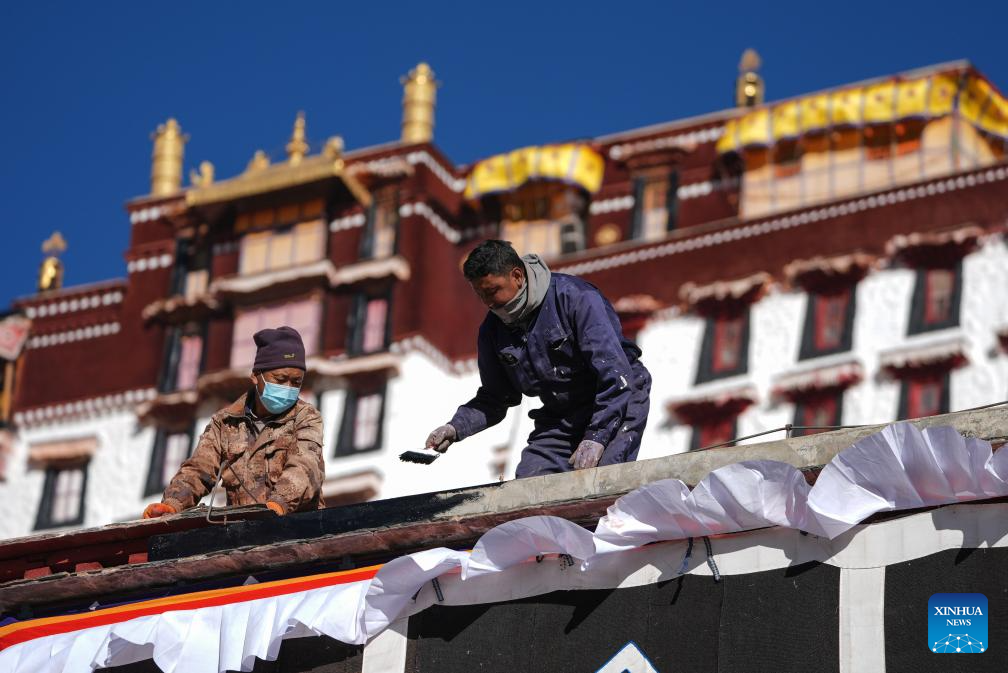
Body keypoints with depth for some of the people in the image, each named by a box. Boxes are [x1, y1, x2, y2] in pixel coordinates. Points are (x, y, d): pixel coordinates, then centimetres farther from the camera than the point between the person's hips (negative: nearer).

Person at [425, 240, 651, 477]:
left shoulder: (576, 298, -21)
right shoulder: (492, 329, -1)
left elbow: (615, 373, -25)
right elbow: (494, 398, 10)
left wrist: (596, 438, -32)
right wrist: (456, 427, -10)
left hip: (619, 402, -6)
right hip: (559, 418, 6)